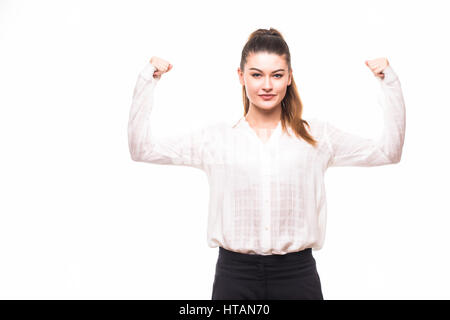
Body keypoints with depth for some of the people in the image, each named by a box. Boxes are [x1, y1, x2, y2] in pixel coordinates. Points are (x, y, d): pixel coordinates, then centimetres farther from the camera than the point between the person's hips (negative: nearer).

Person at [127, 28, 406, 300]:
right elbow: (142, 149, 3)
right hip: (234, 273, 0)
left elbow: (388, 151, 7)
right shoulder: (215, 138, 3)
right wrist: (148, 80, 1)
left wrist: (389, 82, 4)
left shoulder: (317, 135, 5)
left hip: (297, 273, 1)